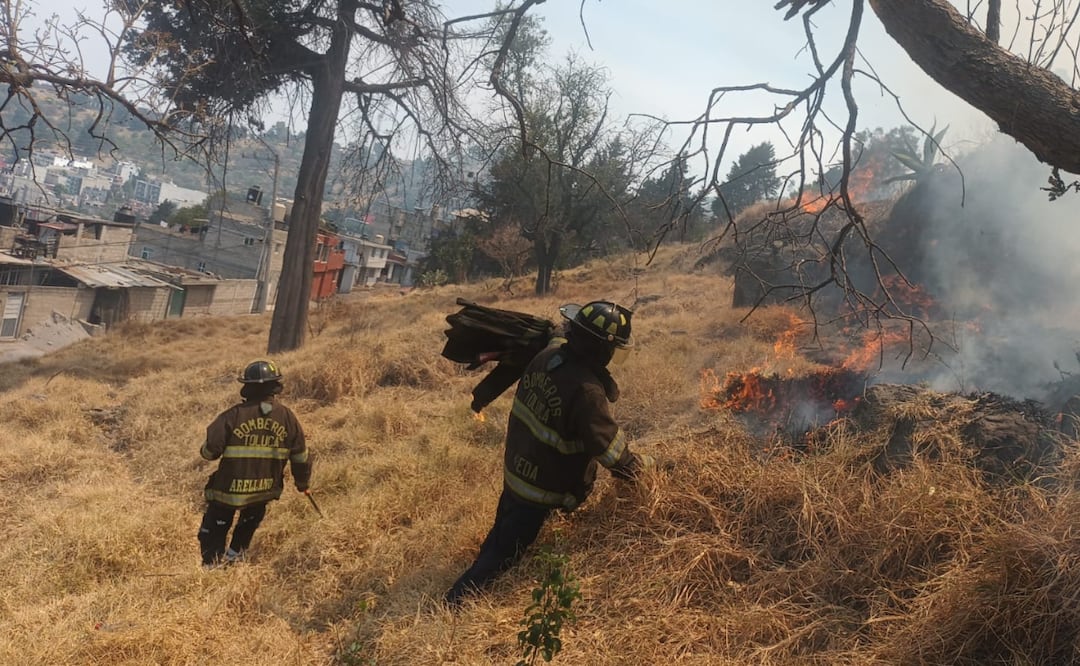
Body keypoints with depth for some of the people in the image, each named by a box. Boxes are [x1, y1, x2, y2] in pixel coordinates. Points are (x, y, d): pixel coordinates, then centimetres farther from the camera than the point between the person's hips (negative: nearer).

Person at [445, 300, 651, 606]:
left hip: (515, 468, 7)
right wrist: (640, 464, -5)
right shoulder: (587, 391, -34)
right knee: (503, 552, 9)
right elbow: (610, 449, -25)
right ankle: (455, 602, 16)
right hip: (541, 488, -7)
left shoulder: (549, 353, -12)